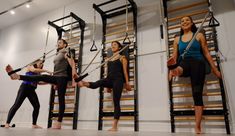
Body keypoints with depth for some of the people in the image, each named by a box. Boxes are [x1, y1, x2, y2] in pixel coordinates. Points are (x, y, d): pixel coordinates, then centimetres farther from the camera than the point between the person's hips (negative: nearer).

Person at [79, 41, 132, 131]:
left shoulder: (122, 58, 8)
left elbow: (125, 71, 1)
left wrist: (127, 83, -6)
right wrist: (108, 86, 20)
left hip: (118, 79, -5)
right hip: (109, 79, 5)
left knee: (116, 102, -7)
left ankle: (114, 126, -5)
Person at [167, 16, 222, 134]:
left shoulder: (199, 35, 12)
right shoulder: (177, 39, 17)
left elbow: (206, 53, 10)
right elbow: (175, 56, 13)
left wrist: (215, 69, 7)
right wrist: (172, 68, -1)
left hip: (197, 63, -2)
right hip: (184, 63, 2)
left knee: (197, 93, -11)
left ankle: (197, 127, -11)